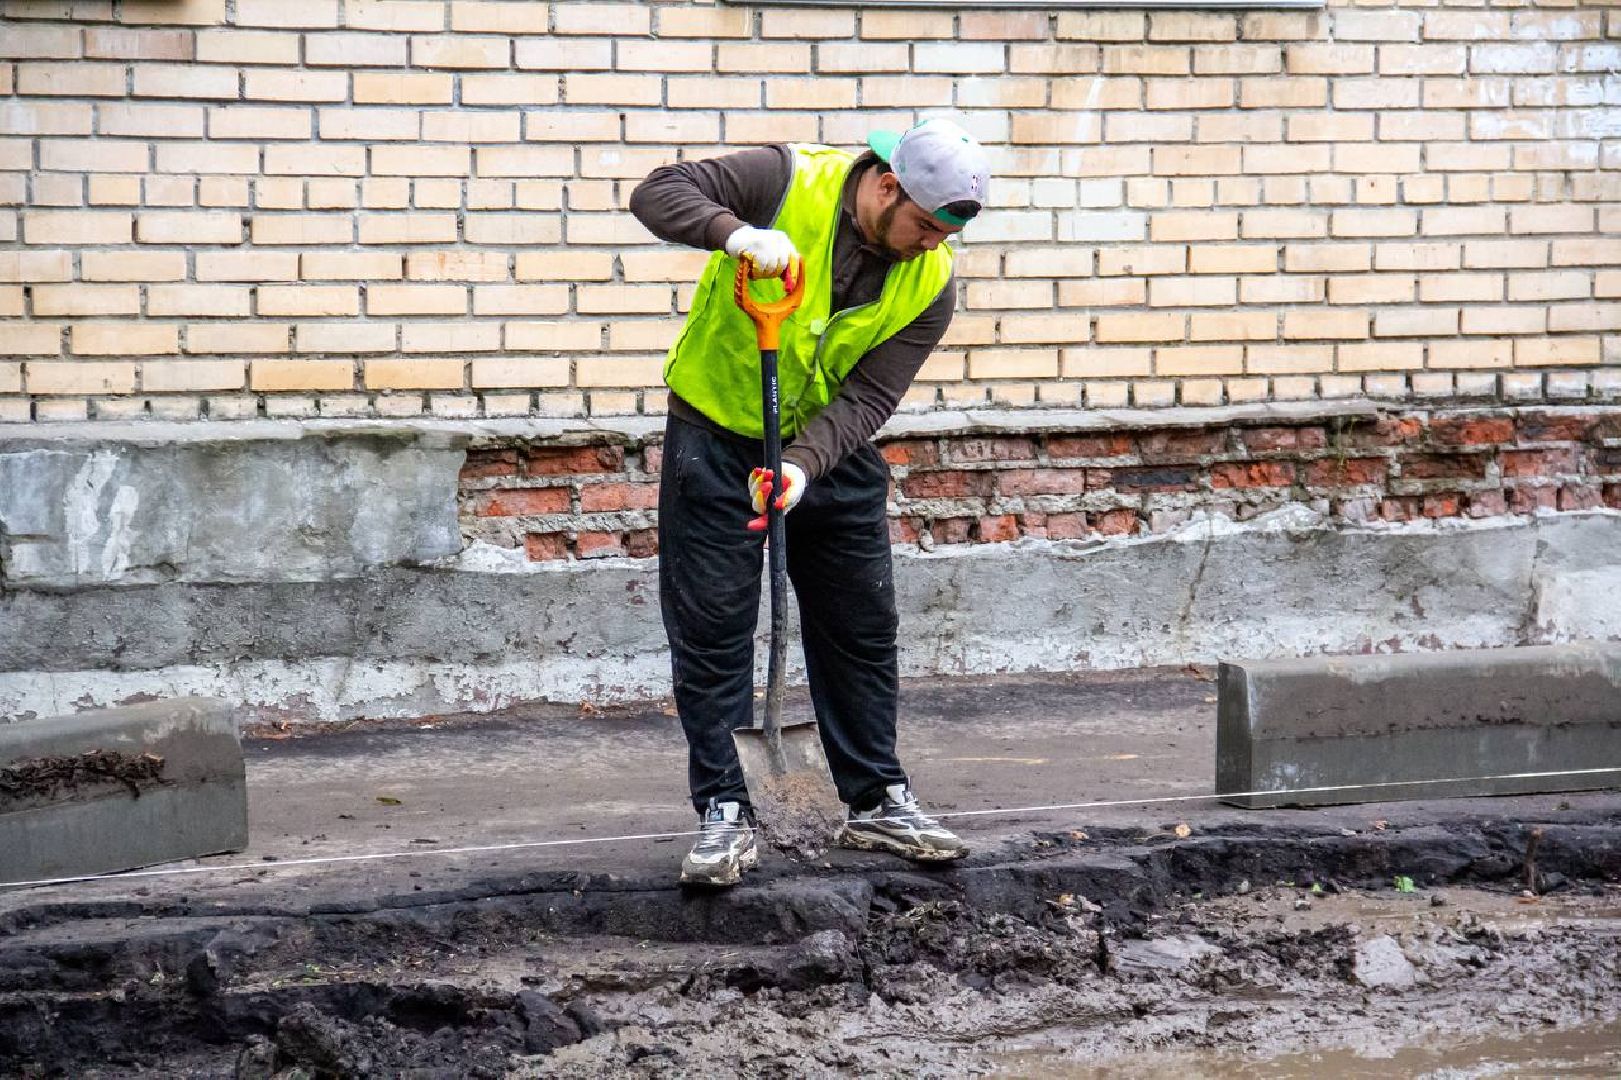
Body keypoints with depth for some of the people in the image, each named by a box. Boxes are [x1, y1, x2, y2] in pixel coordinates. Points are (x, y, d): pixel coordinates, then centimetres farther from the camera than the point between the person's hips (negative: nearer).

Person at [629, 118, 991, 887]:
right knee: (712, 628, -3)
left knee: (862, 627, 9)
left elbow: (868, 397, -16)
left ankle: (877, 801, 22)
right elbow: (658, 193, -25)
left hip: (832, 449, 4)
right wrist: (736, 232, -43)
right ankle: (722, 813, 3)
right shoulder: (790, 182, -21)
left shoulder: (930, 283, -11)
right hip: (717, 432, -4)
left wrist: (804, 464, -32)